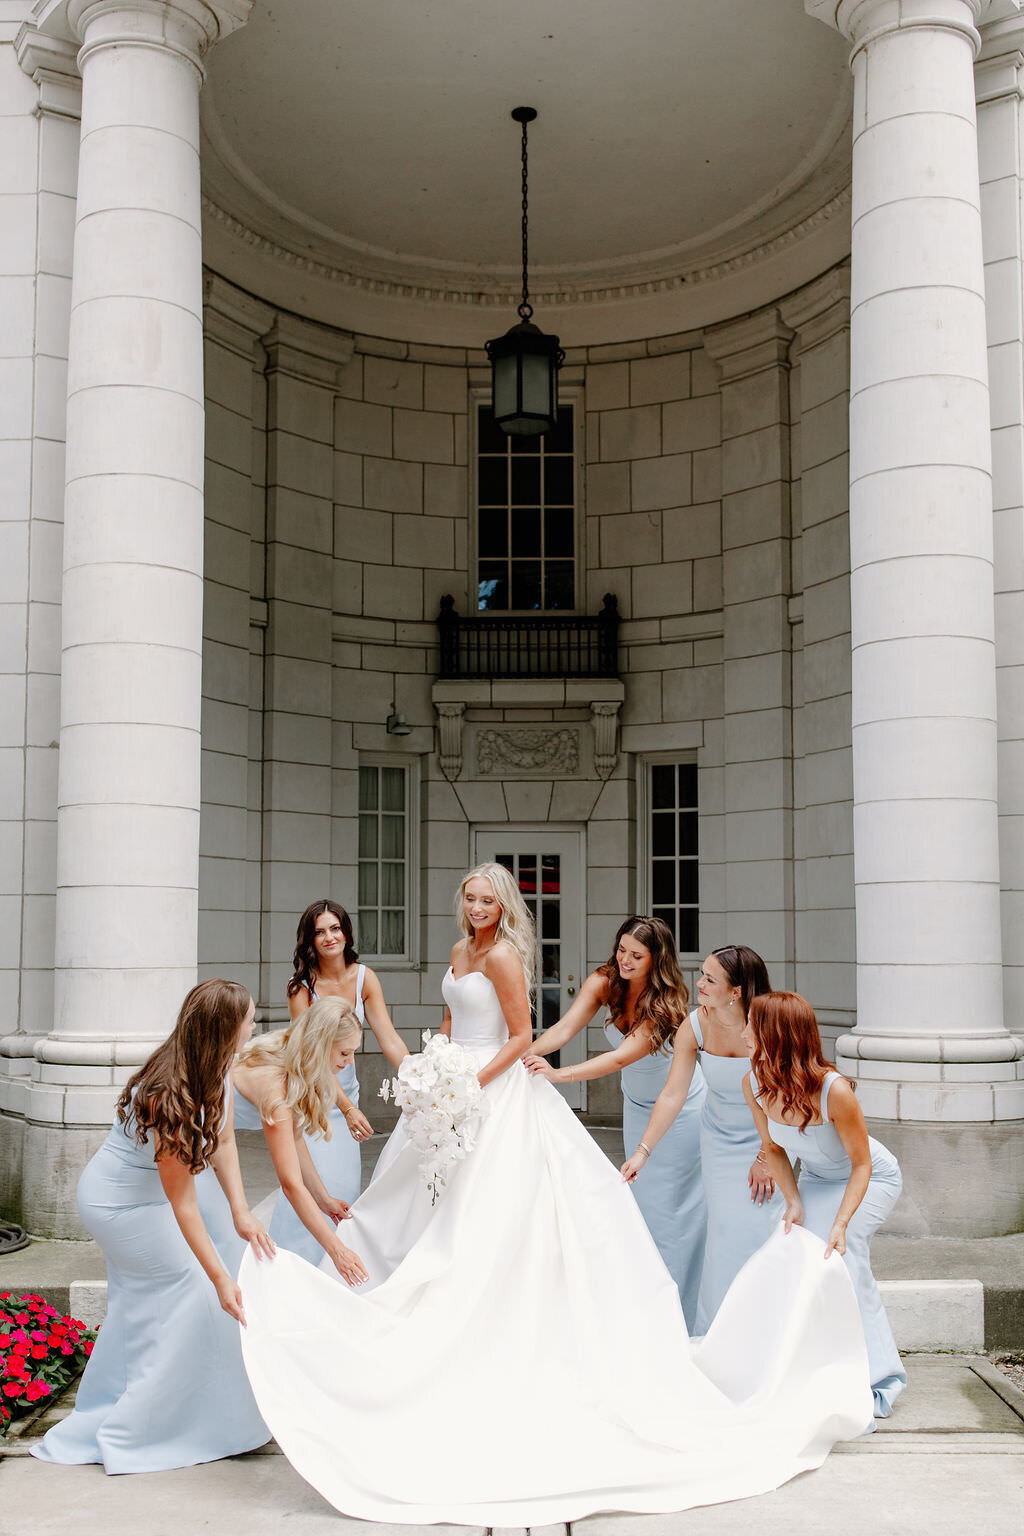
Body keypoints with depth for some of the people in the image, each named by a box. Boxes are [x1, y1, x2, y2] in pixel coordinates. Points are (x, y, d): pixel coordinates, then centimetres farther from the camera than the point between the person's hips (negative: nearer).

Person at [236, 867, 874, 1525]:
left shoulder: (502, 957, -15)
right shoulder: (460, 951, 12)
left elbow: (521, 1035, -16)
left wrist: (471, 1083, -21)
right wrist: (435, 1069, 10)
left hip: (497, 1091, -9)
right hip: (459, 1084, 9)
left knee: (481, 1206, -7)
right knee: (442, 1197, 13)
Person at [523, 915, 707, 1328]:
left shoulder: (665, 1003, -30)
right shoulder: (604, 982, -14)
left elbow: (622, 1057, -39)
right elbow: (565, 1027, -24)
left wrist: (558, 1074, -49)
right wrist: (524, 1054, -43)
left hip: (680, 1107, -5)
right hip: (637, 1104, 6)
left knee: (674, 1205, -2)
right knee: (643, 1199, 11)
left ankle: (679, 1317, 9)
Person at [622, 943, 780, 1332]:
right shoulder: (694, 1027, -18)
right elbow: (672, 1094, -16)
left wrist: (766, 1157, -13)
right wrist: (642, 1151, -21)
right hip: (719, 1136, 2)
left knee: (762, 1226, -5)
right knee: (724, 1230, 0)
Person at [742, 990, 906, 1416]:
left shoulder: (834, 1091, -37)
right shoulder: (754, 1084, -21)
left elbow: (861, 1164, -25)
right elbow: (773, 1149, -4)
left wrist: (841, 1224, -34)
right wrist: (793, 1202, -16)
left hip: (871, 1179, -5)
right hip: (814, 1180, 5)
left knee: (838, 1254, -22)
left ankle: (875, 1379, -6)